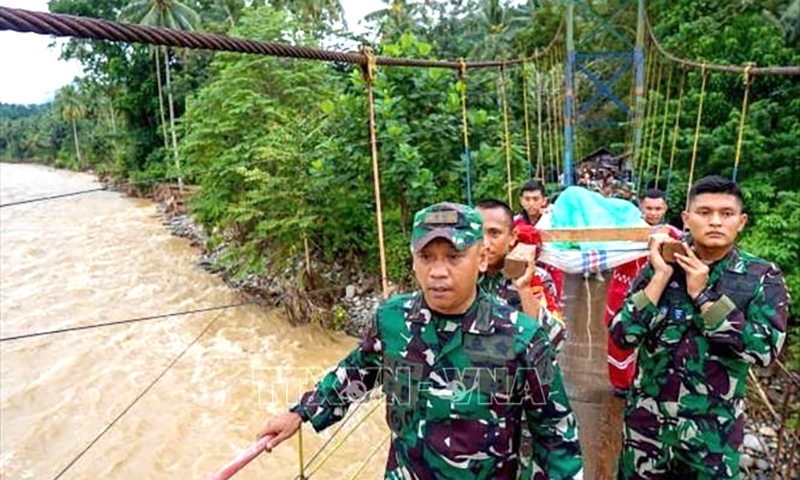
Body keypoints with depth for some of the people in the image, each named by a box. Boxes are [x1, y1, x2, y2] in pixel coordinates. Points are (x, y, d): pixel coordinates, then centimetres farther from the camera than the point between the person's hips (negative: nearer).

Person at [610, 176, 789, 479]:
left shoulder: (763, 278, -6)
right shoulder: (659, 267, -6)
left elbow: (766, 350, -18)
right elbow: (622, 337, -14)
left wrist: (702, 295, -20)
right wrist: (661, 277, -19)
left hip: (714, 432, 0)